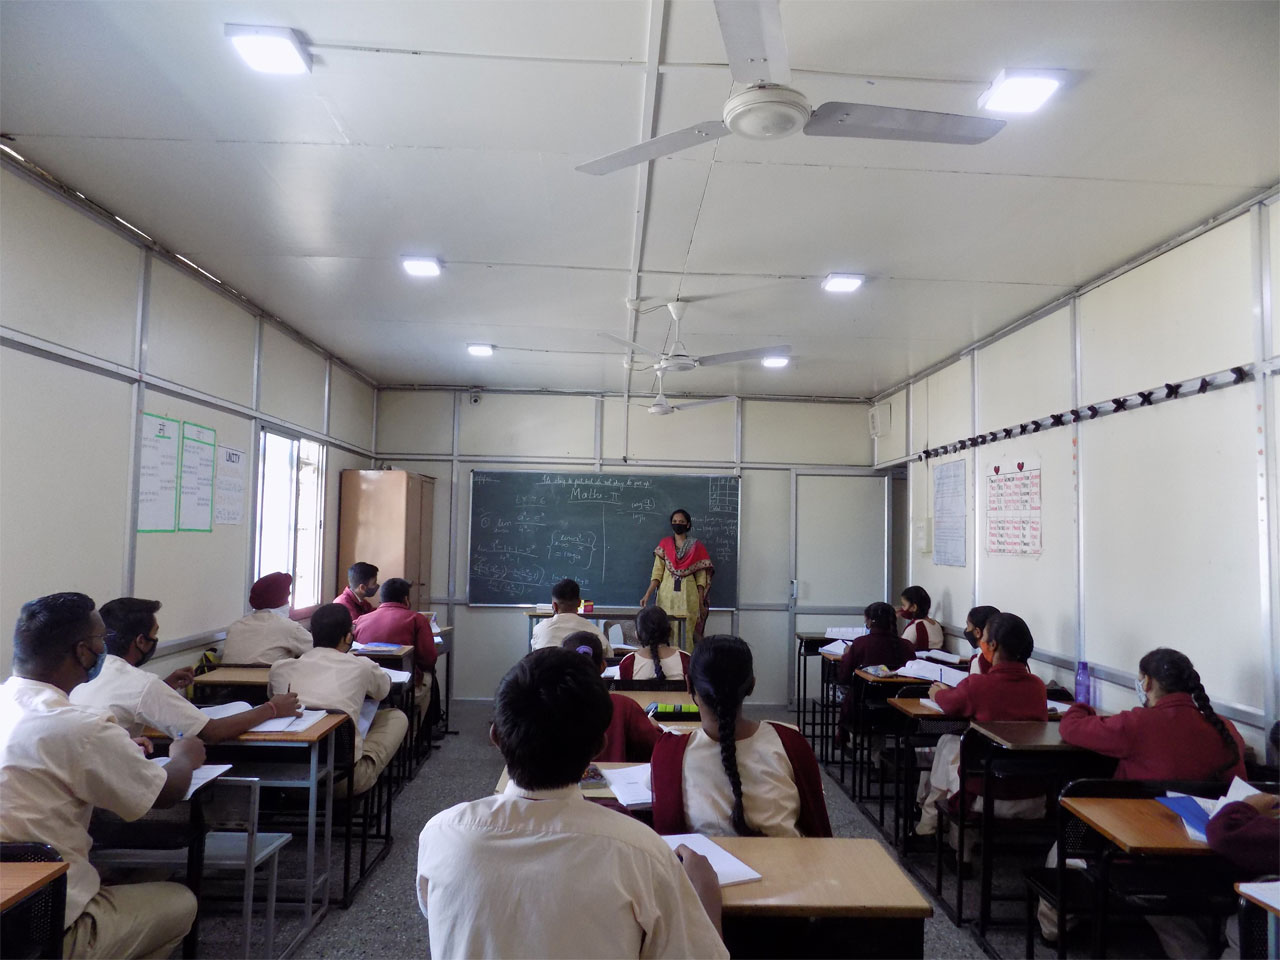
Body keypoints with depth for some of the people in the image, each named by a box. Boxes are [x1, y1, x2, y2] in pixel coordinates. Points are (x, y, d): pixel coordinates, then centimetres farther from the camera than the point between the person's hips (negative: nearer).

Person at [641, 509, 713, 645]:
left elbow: (701, 576, 3)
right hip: (667, 596, 1)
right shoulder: (664, 544, 6)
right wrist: (648, 594, -9)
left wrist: (701, 602, -2)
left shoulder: (696, 546, 4)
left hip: (688, 596, -1)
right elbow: (657, 572, 2)